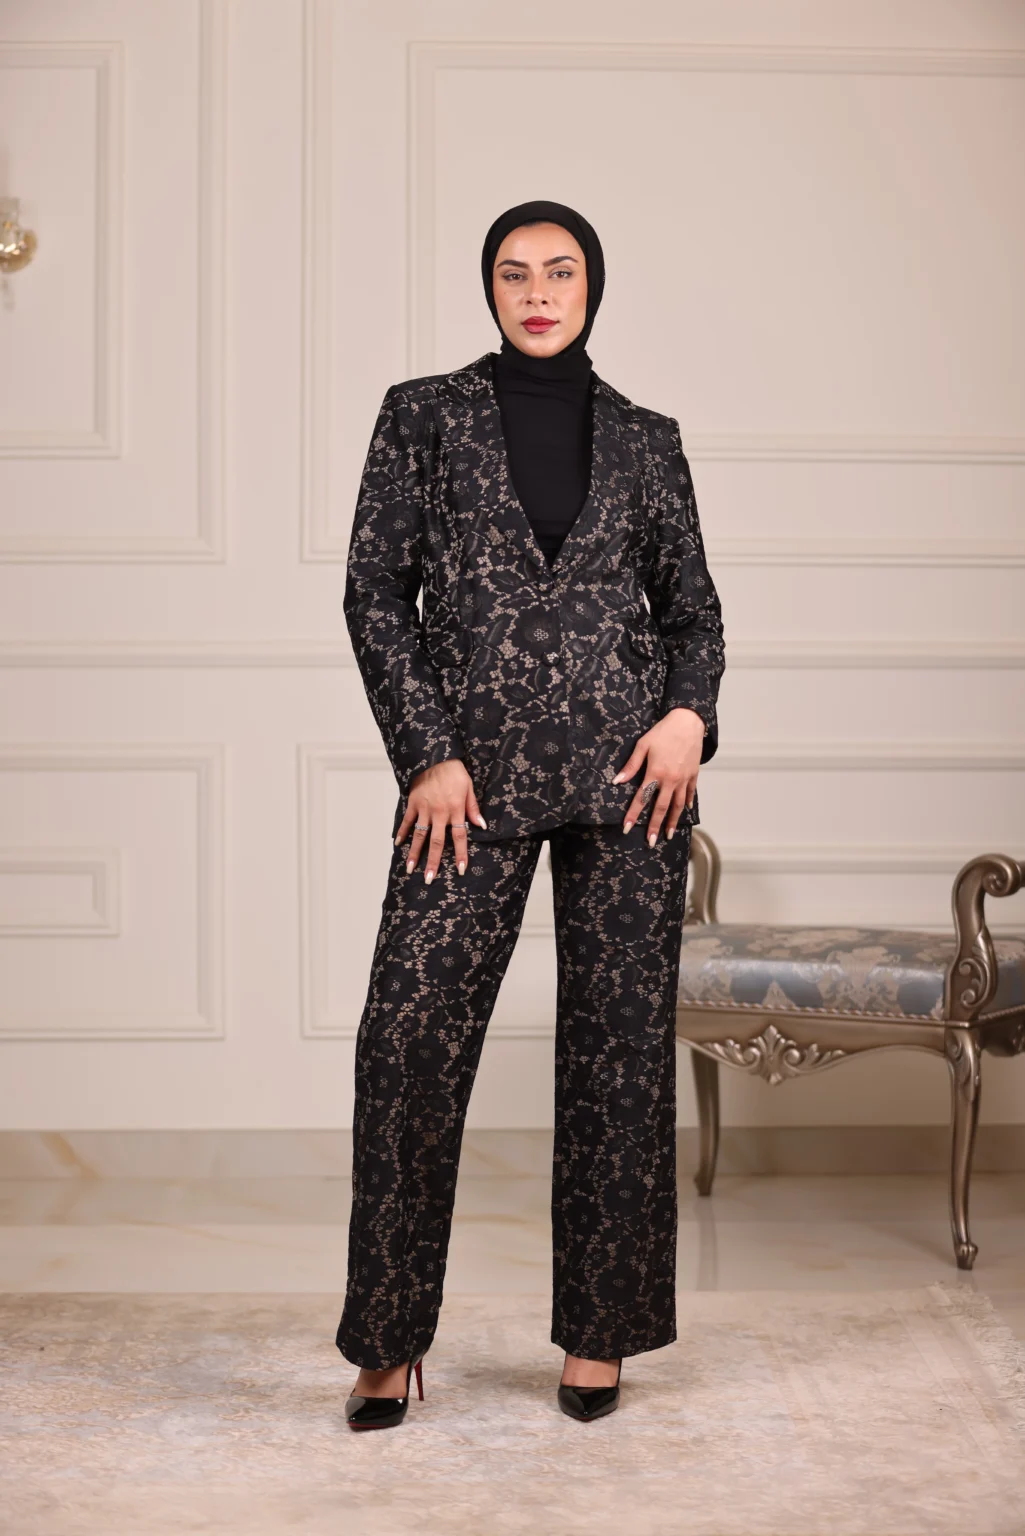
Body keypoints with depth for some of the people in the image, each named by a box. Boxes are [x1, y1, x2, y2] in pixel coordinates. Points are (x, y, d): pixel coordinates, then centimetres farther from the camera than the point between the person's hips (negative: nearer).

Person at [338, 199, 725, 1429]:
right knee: (409, 1035, -9)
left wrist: (691, 711, -6)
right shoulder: (423, 415, 8)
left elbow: (692, 603, 14)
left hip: (628, 766, 2)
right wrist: (427, 754, -7)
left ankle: (597, 1332, 17)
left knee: (619, 1042, 3)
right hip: (474, 769, -1)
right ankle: (389, 1340, 6)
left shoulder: (645, 440, 12)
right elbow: (375, 590, 3)